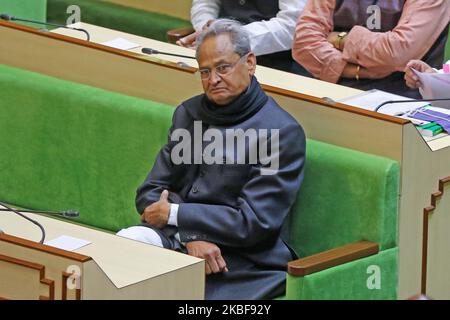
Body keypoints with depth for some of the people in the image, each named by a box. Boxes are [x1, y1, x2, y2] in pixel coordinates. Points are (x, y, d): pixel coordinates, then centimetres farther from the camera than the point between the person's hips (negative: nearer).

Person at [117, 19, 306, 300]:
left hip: (245, 261, -6)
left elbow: (255, 222, -14)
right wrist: (191, 237, -13)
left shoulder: (282, 132, -8)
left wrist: (174, 214, -11)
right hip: (177, 238, 6)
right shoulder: (189, 113, 11)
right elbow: (151, 193, 7)